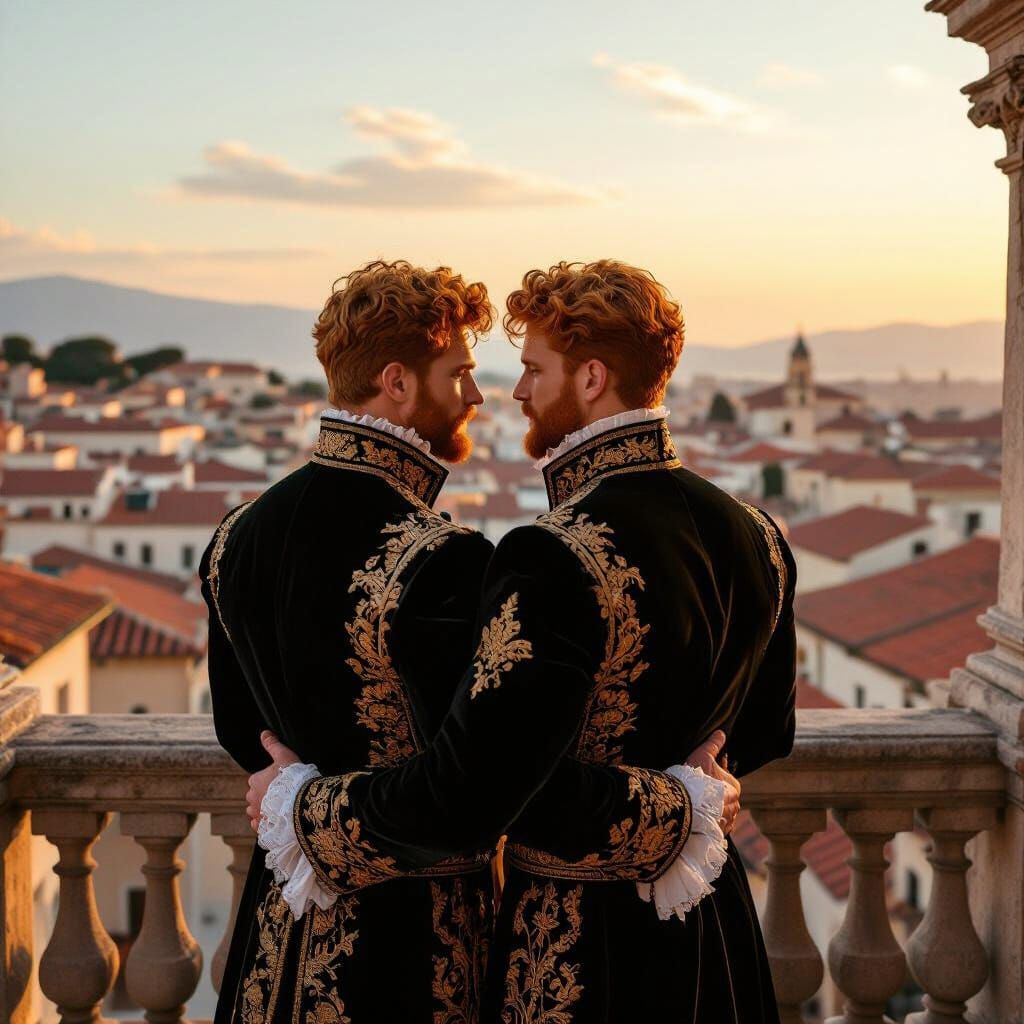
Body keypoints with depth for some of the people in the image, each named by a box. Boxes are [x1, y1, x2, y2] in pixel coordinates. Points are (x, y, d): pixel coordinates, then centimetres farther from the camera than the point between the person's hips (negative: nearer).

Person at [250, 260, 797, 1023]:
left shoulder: (557, 559, -26)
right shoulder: (755, 536, -2)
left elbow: (461, 803, -27)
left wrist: (299, 799, -12)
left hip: (577, 950, -7)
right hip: (712, 931, 7)